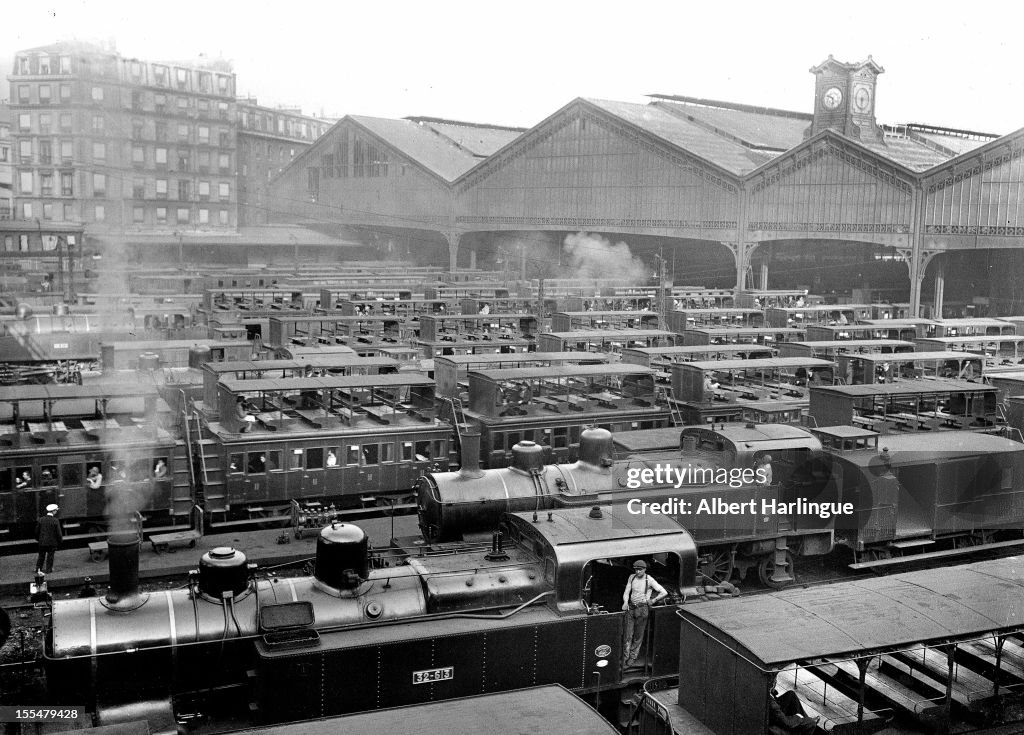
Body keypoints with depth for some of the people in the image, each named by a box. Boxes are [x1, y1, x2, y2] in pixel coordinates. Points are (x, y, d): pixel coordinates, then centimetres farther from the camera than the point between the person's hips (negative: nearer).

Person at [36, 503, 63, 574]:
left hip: (42, 542, 3)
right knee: (50, 555, 9)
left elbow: (37, 530, 4)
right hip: (52, 542, -3)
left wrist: (37, 539, 19)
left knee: (41, 555, 17)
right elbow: (59, 532, -12)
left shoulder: (41, 519, -4)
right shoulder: (55, 521, -15)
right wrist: (60, 541, 2)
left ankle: (38, 568, 23)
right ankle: (48, 569, 14)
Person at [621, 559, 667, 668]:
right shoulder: (632, 577, 4)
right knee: (628, 635, 1)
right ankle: (625, 659, 7)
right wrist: (625, 602, -7)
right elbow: (626, 592, 9)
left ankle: (632, 658, 18)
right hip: (631, 608, 3)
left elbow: (664, 593, -6)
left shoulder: (649, 580, -9)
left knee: (638, 636, 5)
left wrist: (653, 600, -5)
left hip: (642, 609, -3)